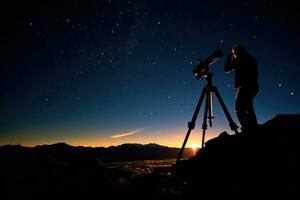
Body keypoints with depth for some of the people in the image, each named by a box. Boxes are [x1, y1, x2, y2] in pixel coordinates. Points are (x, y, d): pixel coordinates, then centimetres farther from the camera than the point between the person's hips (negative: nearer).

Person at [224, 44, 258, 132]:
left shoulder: (240, 59, -5)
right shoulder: (251, 59, 20)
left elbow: (227, 69, -1)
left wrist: (229, 58, 14)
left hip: (245, 87, -9)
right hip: (253, 87, 9)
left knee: (239, 109, -12)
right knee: (248, 109, 15)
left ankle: (246, 128, -20)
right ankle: (253, 128, 18)